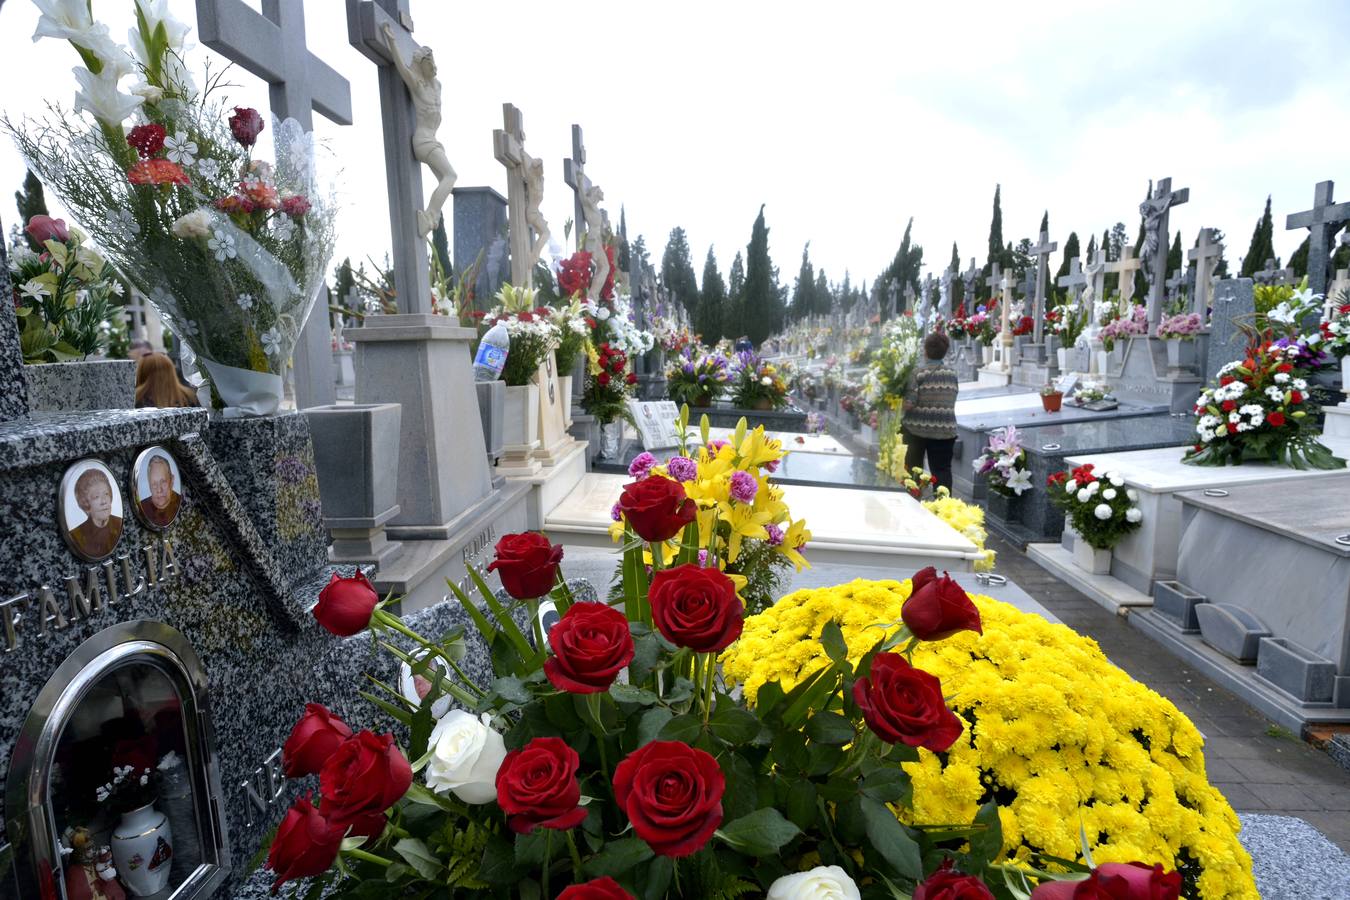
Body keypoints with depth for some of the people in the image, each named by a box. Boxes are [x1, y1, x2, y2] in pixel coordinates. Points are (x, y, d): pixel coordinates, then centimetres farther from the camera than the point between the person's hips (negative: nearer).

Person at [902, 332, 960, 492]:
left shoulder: (918, 372, -10)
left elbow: (909, 404, -17)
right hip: (945, 429, 2)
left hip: (917, 427, -2)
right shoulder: (952, 373, 3)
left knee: (913, 468, 12)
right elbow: (952, 400, 8)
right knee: (942, 469, 6)